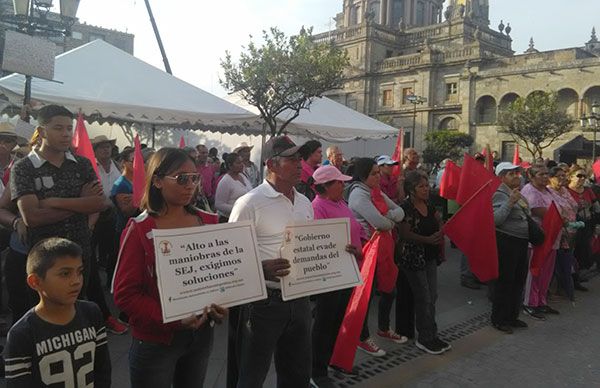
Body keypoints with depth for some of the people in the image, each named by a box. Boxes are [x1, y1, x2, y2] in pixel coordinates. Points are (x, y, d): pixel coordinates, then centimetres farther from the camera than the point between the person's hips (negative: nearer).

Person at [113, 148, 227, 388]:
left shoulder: (208, 223, 1)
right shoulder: (139, 231, -12)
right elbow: (125, 294, -14)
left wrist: (219, 306, -7)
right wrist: (172, 319, -24)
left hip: (202, 334, 5)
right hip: (156, 341, -4)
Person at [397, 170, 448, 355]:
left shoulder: (429, 205, 8)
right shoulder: (406, 207, -15)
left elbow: (437, 224, 21)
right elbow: (405, 234, -22)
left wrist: (440, 236, 5)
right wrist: (428, 239, -30)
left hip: (430, 257, 8)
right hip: (414, 258, -8)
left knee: (432, 297, 13)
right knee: (424, 299, 1)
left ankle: (432, 336, 25)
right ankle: (424, 339, 15)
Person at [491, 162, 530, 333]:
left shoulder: (518, 193, 14)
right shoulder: (500, 194, -13)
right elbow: (496, 219, -25)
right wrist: (510, 202, -28)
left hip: (521, 242, 9)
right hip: (506, 242, -9)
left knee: (519, 280, 16)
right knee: (505, 282, -2)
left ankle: (512, 316, 30)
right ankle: (499, 319, 10)